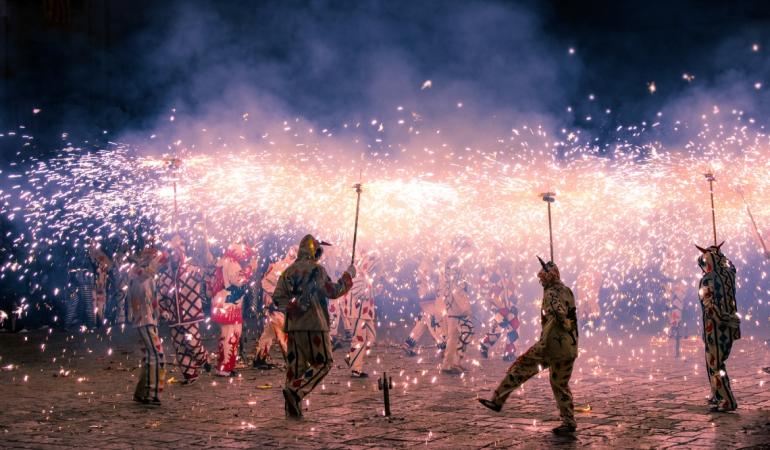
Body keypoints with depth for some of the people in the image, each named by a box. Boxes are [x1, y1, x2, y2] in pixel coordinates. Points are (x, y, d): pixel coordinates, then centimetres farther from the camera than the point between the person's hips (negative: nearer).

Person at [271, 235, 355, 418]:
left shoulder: (288, 272, 11)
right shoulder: (316, 270, -7)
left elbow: (277, 297, 7)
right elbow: (333, 292, -3)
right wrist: (348, 276, 8)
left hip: (293, 326, 7)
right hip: (314, 324, -7)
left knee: (296, 365, 11)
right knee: (323, 363, 2)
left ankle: (292, 408, 10)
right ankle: (295, 391, -15)